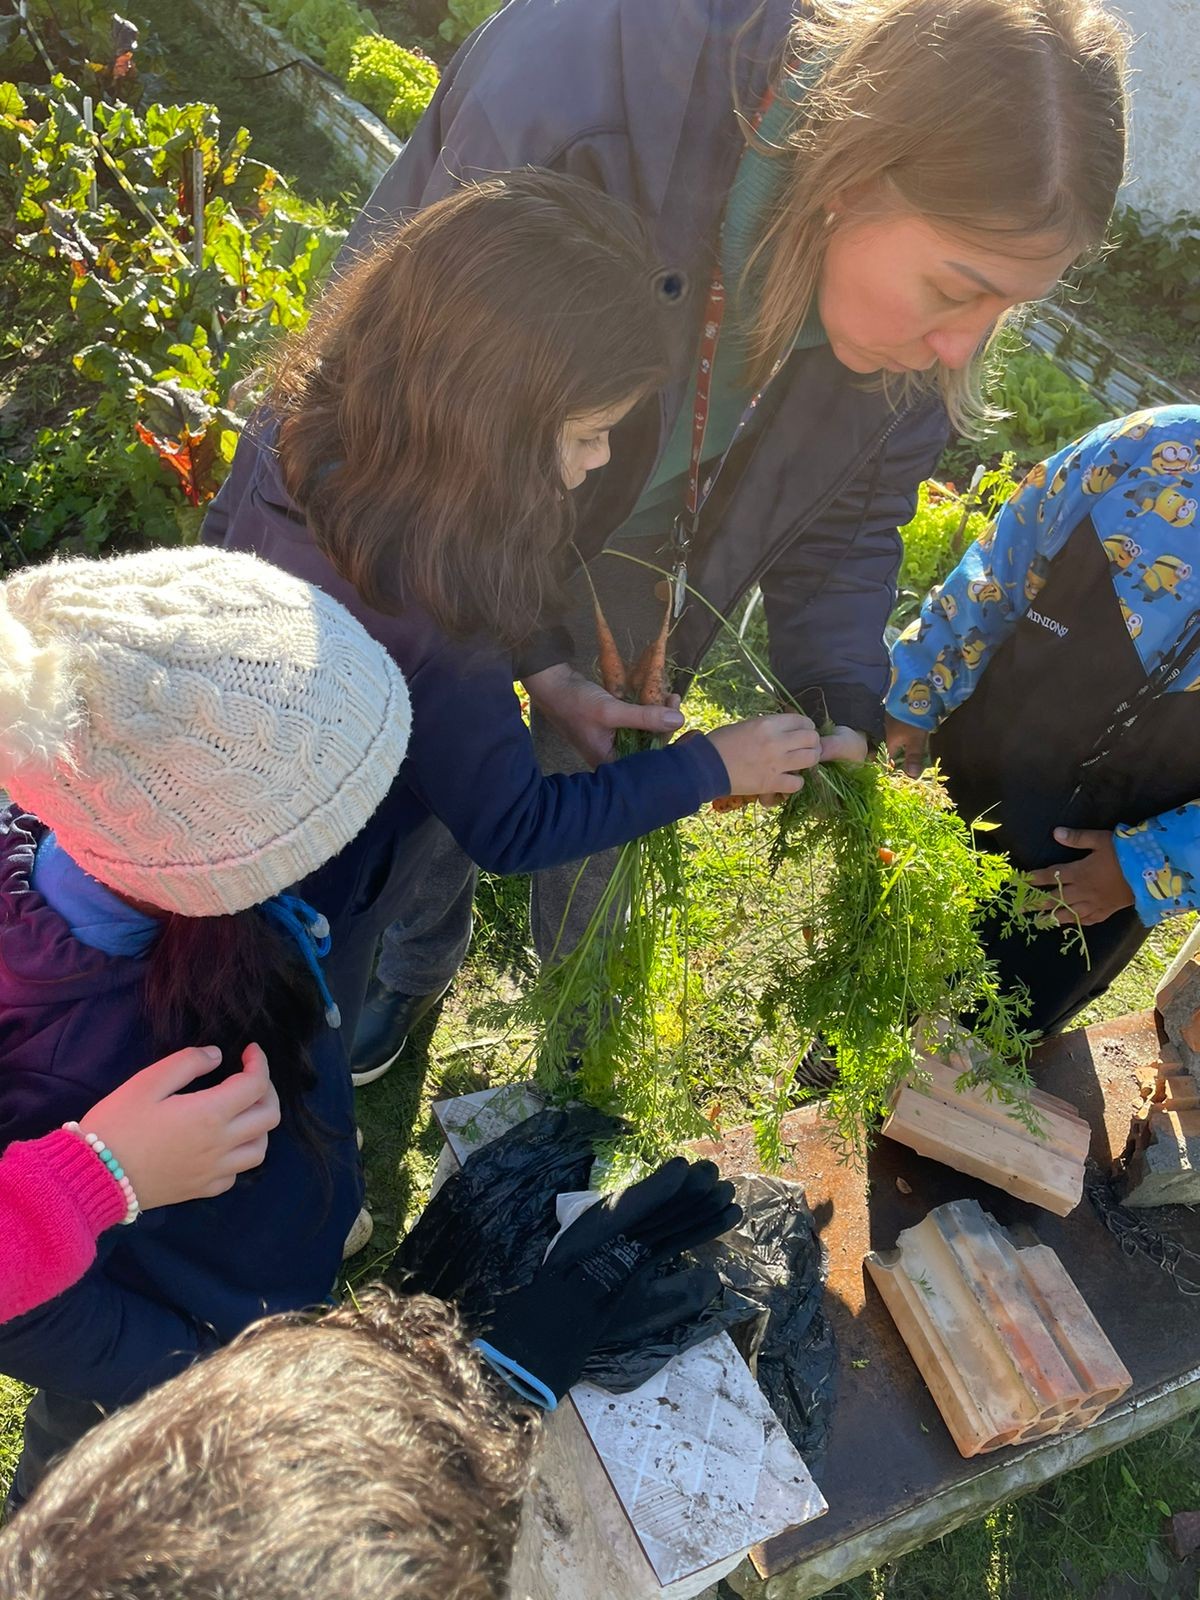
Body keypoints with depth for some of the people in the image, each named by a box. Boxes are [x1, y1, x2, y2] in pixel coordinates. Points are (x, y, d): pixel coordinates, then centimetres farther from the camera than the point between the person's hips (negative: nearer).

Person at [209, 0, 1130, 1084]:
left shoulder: (940, 242, -22)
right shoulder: (569, 93, -40)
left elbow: (851, 512, -7)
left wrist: (840, 705, -18)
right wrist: (533, 660, -26)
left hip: (632, 580, 3)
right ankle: (411, 968, 53)